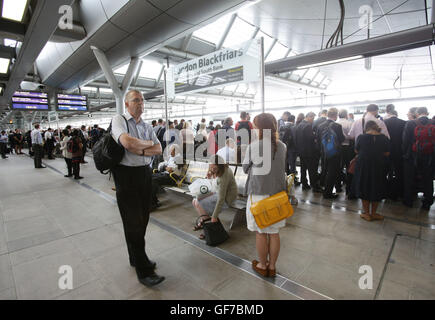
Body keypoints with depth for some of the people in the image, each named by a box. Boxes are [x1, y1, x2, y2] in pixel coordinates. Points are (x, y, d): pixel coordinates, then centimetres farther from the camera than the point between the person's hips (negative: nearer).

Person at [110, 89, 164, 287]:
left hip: (145, 174, 6)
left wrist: (139, 150, -13)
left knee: (142, 220, 15)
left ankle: (136, 257, 35)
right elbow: (127, 142, -23)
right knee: (133, 223, -1)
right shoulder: (119, 120, -4)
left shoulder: (147, 126, 14)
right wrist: (148, 143, -6)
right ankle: (143, 270, 9)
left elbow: (158, 149, 3)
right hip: (126, 174, -6)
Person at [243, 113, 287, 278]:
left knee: (260, 233, 12)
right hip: (277, 194, 4)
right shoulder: (282, 146, -2)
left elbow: (245, 168, -2)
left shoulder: (253, 146, -14)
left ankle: (262, 266, 29)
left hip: (258, 193, -4)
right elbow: (281, 168, 10)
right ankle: (272, 266, 31)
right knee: (274, 233, 15)